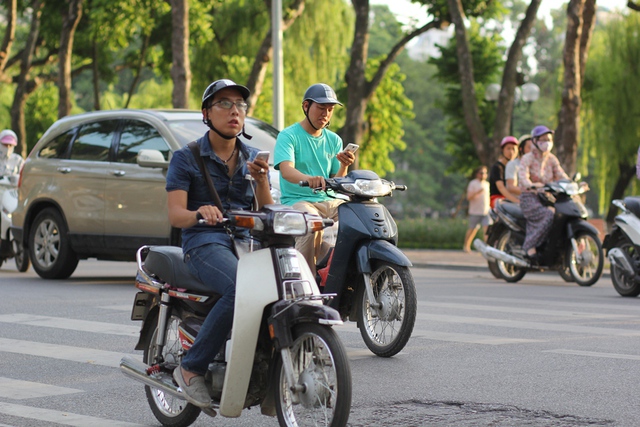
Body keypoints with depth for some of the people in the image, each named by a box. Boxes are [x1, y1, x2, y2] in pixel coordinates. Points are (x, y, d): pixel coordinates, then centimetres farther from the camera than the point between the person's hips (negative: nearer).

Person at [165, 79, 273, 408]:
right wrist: (199, 213, -29)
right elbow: (175, 215, -7)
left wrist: (261, 180, -8)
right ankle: (191, 368, -21)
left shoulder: (253, 158, 18)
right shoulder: (186, 158, 4)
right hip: (204, 243, -5)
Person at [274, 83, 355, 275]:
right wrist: (309, 179, -42)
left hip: (330, 201, 5)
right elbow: (286, 170, -20)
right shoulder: (288, 136, -1)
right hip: (297, 201, -5)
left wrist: (344, 166, -11)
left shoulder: (334, 140, 17)